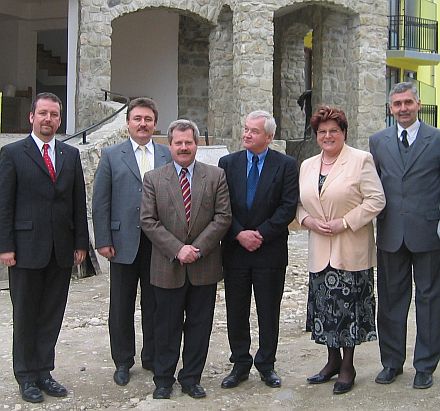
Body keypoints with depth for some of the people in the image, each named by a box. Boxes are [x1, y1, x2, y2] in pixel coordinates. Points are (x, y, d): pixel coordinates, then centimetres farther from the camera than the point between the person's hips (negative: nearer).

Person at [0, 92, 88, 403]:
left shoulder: (71, 155, 10)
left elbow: (79, 202, 10)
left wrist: (81, 243, 5)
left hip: (62, 249, 4)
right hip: (27, 247, -3)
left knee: (52, 314, 9)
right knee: (25, 315, 7)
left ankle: (43, 371, 21)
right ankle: (26, 375, 20)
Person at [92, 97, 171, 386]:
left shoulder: (168, 156, 6)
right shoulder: (111, 156, 3)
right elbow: (100, 202, 0)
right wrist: (103, 241, -6)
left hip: (160, 243, 1)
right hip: (124, 242, -1)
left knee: (155, 304, 11)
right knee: (122, 305, 9)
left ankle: (153, 358, 26)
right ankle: (123, 362, 23)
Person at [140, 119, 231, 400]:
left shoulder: (216, 176, 2)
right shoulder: (153, 179, 1)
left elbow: (223, 217, -3)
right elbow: (148, 221, -4)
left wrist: (198, 248, -13)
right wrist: (177, 249, -14)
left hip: (205, 267, 1)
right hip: (168, 267, -1)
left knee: (199, 326, 10)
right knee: (167, 327, 10)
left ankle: (191, 379, 24)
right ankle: (164, 379, 25)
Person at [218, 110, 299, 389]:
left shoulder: (286, 165, -1)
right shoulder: (228, 163, 5)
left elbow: (288, 207, -8)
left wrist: (260, 234, -13)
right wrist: (239, 234, -12)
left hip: (270, 250, -2)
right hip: (235, 249, 2)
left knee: (269, 311, 8)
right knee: (236, 311, 9)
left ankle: (267, 365, 23)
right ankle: (240, 365, 23)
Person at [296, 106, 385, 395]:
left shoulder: (361, 160, -5)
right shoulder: (307, 166, 12)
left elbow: (376, 200, -10)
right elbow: (299, 203, 16)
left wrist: (344, 222, -16)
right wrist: (307, 220, -4)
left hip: (351, 250, -5)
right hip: (320, 251, 5)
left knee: (349, 305, 2)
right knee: (324, 305, 9)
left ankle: (348, 365, 17)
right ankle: (333, 360, 26)